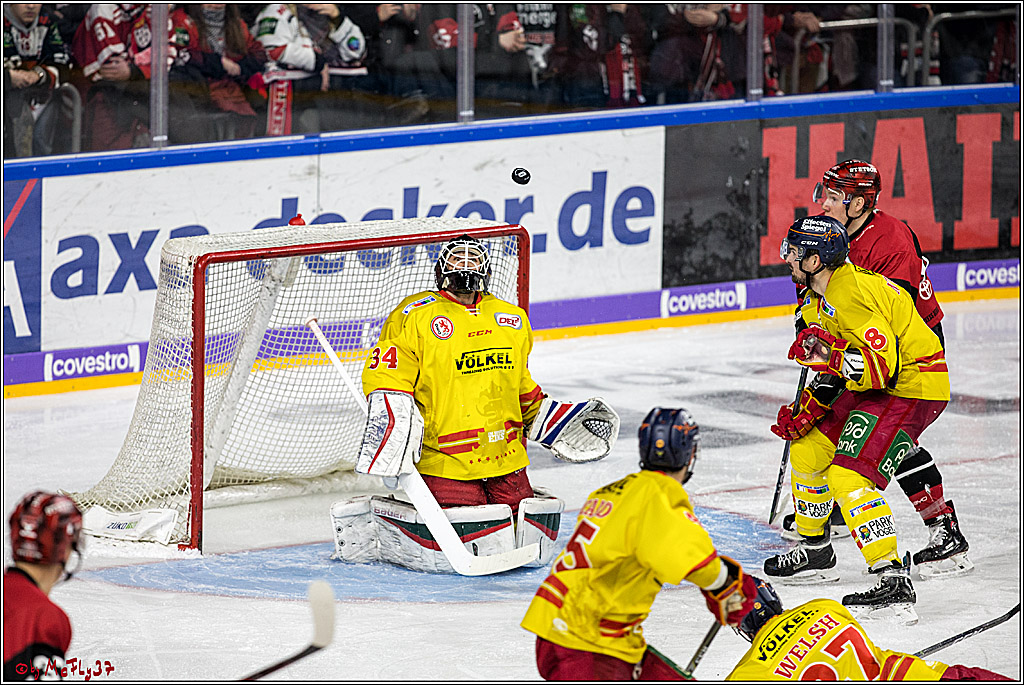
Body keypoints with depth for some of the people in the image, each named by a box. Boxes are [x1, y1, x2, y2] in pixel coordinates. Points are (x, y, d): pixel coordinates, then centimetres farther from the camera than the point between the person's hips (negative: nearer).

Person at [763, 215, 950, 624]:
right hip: (872, 389, 11)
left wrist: (827, 354, -32)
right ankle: (815, 552, 35)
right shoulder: (822, 295, 9)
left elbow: (881, 367, -30)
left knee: (847, 478, -21)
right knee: (809, 449, 17)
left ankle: (894, 583, -27)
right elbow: (838, 362, 20)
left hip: (912, 388, -11)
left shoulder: (851, 295, -25)